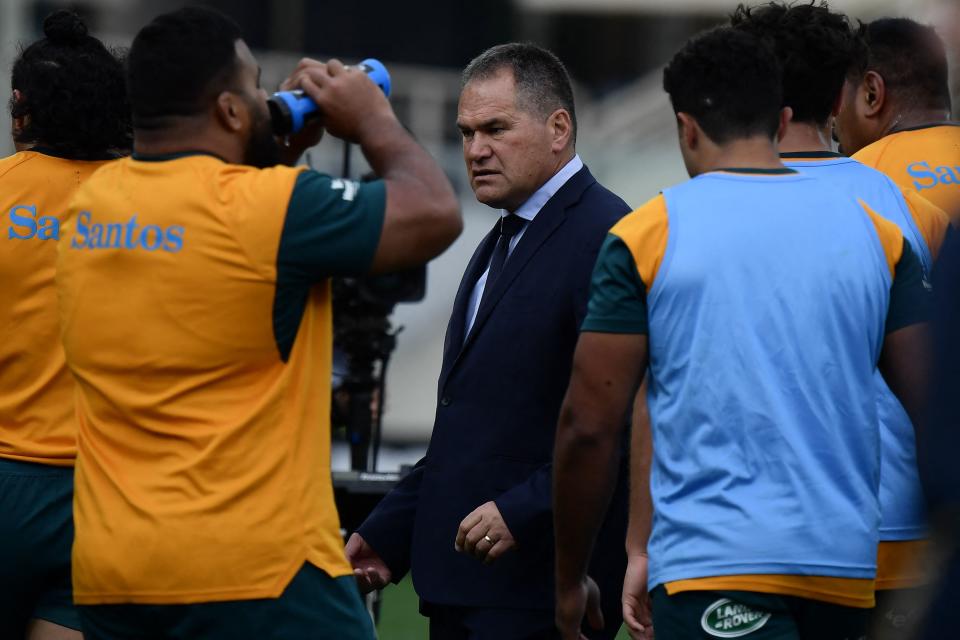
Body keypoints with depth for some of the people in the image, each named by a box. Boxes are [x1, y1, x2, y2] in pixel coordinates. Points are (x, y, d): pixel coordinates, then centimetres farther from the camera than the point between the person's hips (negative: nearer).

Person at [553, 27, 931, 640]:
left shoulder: (647, 234, 0)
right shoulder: (874, 232, 9)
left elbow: (589, 426, -1)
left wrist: (570, 579, 11)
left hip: (713, 561, -4)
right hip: (847, 566, 4)